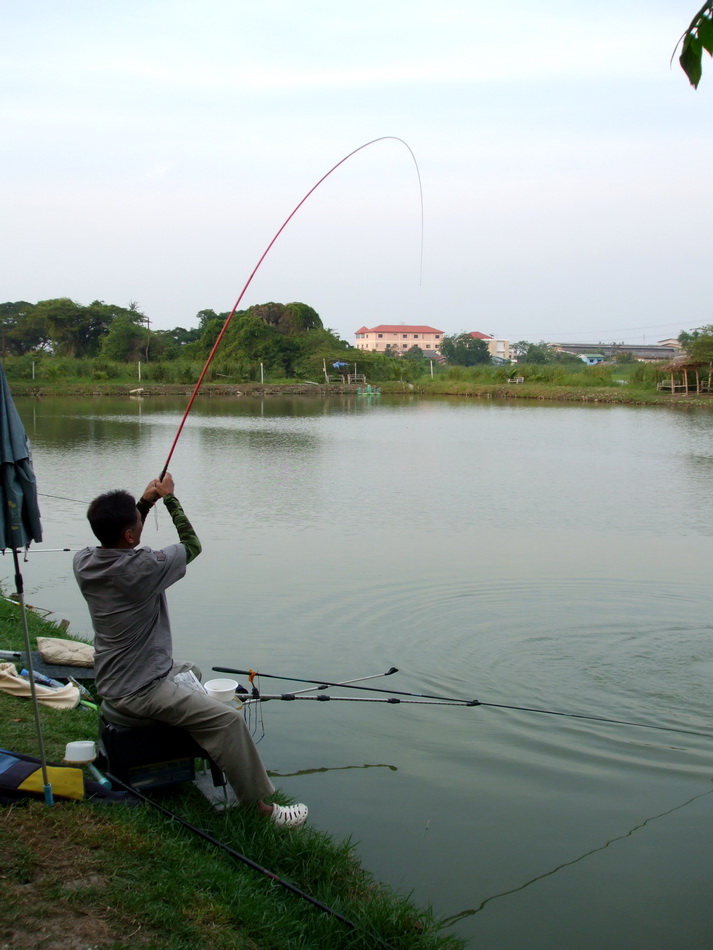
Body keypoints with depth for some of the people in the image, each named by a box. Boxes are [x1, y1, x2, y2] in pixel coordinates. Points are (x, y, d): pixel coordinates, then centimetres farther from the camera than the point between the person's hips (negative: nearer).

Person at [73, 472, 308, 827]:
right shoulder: (142, 569, -28)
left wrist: (144, 502, 9)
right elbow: (191, 545, -9)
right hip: (142, 690, -9)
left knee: (189, 671, 33)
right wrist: (169, 498, 0)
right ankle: (259, 806, -6)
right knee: (228, 720, -12)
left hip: (109, 682, 9)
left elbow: (117, 546, 18)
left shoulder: (83, 563, -6)